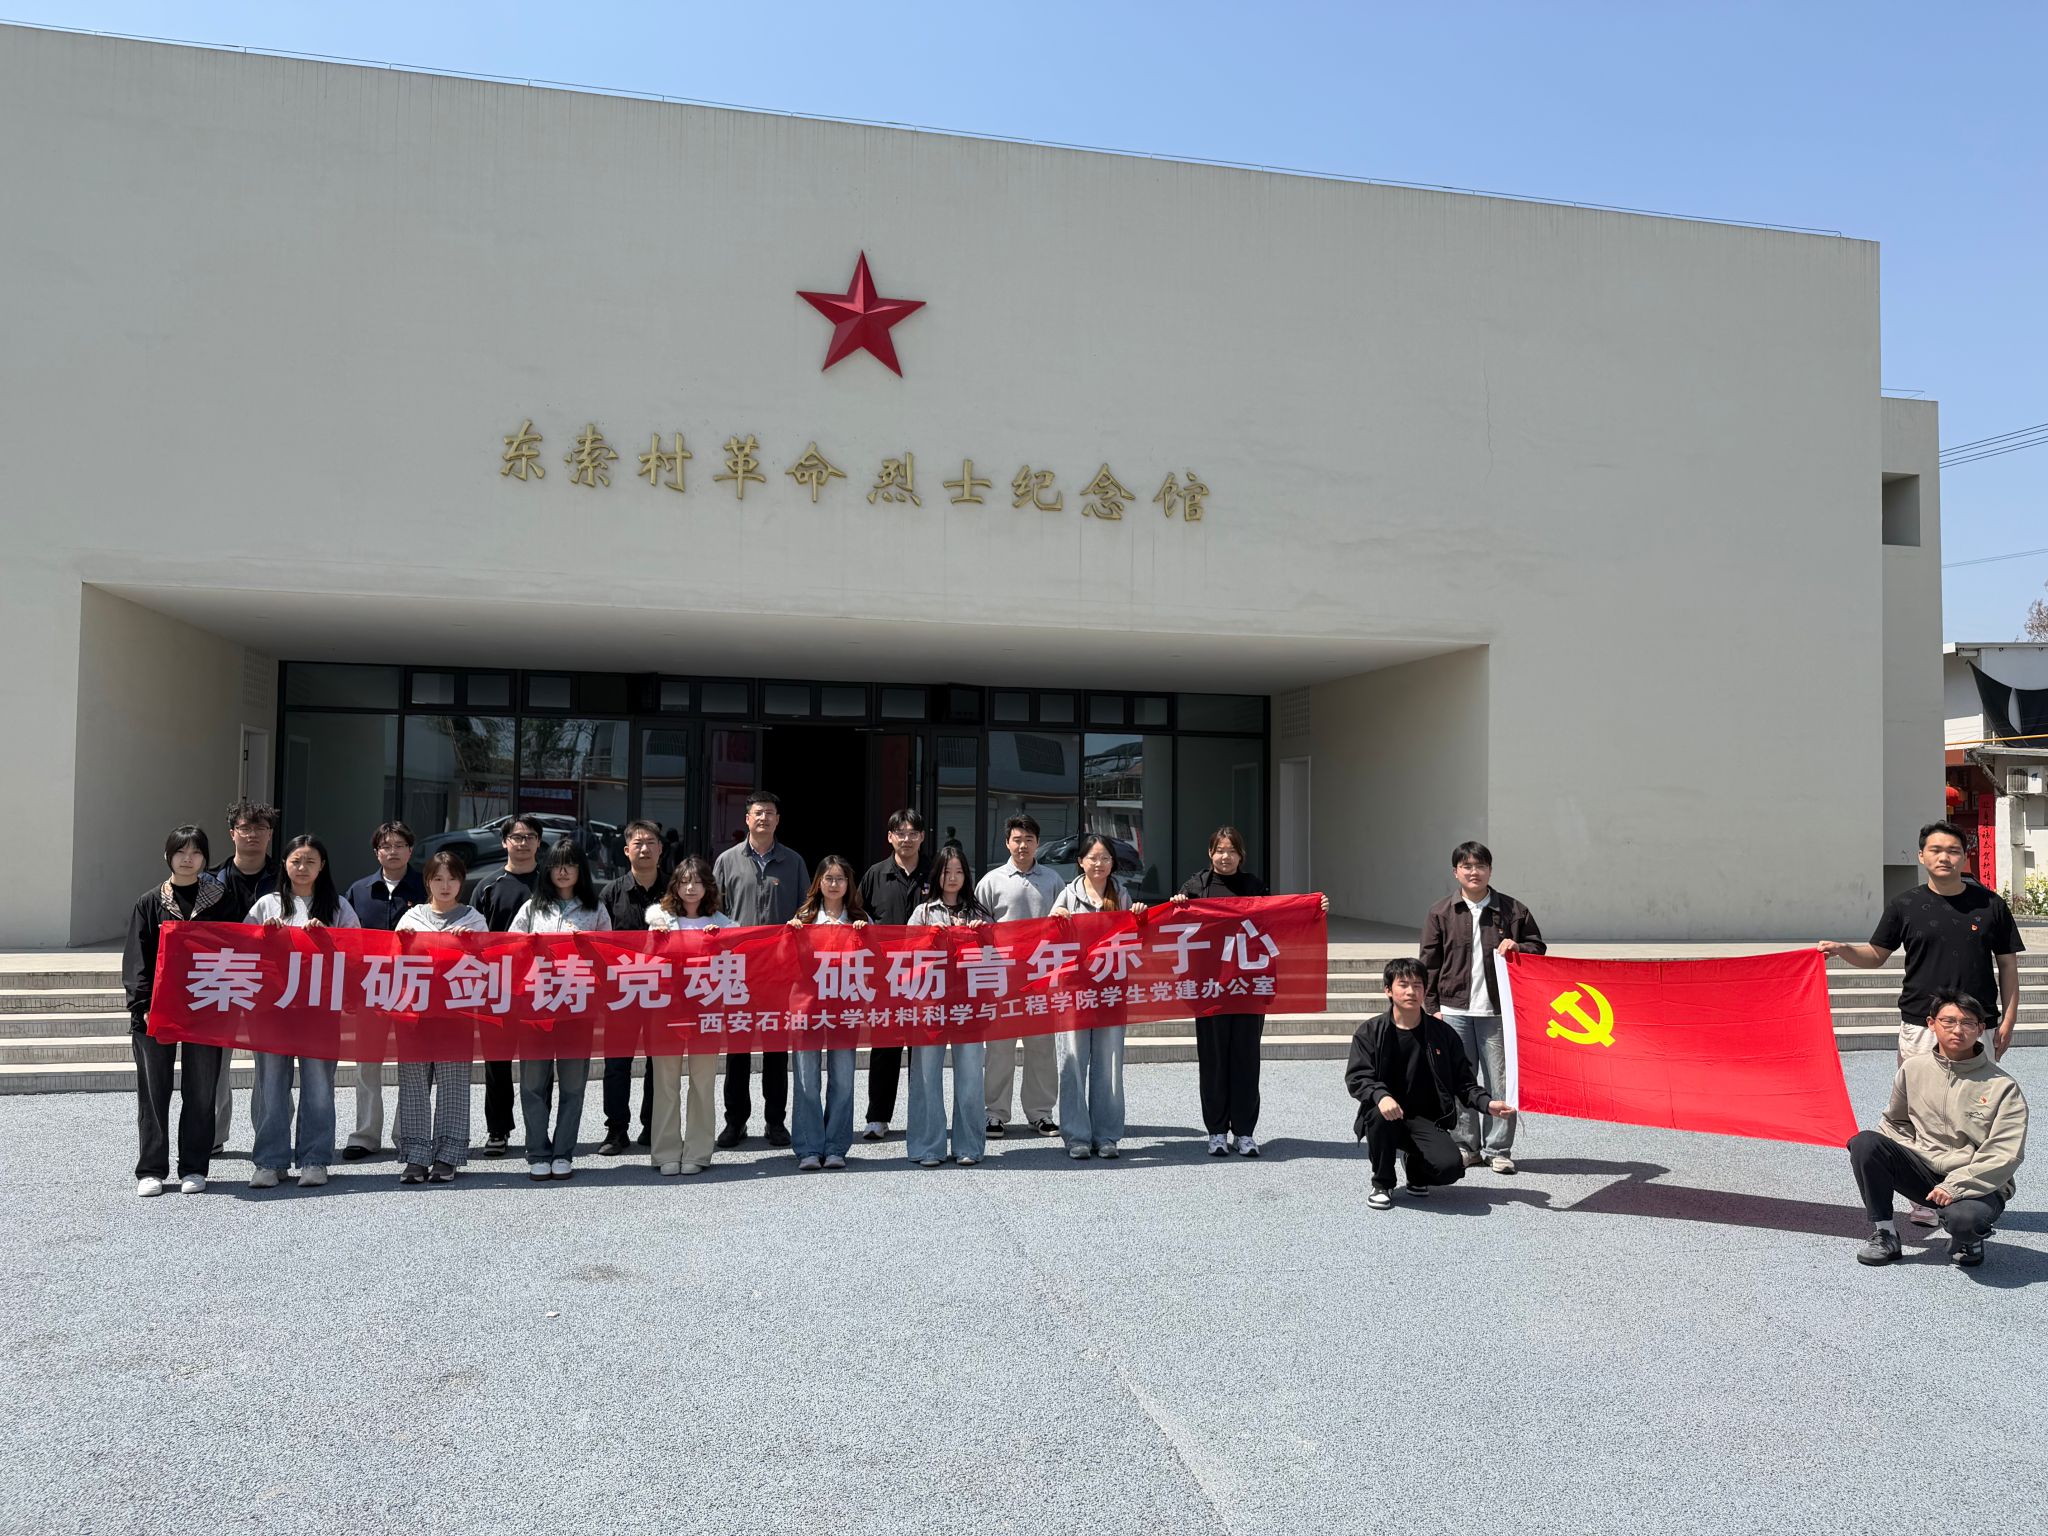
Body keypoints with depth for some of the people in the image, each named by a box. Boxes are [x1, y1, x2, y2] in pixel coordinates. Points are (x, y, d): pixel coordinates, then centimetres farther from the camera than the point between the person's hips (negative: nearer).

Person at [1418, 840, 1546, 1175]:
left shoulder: (1512, 910, 6)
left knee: (1500, 1081, 0)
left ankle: (1498, 1149, 12)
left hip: (1496, 1011, 0)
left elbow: (1537, 947, 16)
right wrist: (1432, 1007, 0)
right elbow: (1429, 964, 5)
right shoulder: (1441, 913, 5)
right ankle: (1466, 1145, 16)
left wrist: (1516, 947, -7)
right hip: (1454, 1010, 0)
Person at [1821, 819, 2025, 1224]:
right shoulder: (1905, 905, 2)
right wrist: (1844, 950, -11)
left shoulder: (1990, 905, 4)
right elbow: (1876, 955, 9)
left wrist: (2008, 1019, 2)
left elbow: (2008, 965, 8)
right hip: (1920, 1026, 0)